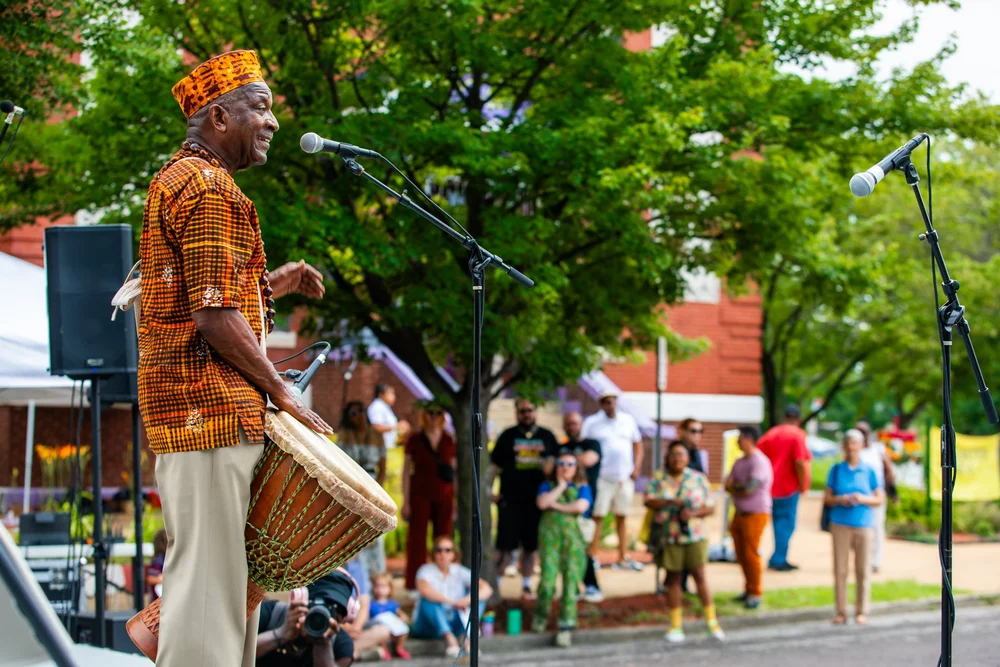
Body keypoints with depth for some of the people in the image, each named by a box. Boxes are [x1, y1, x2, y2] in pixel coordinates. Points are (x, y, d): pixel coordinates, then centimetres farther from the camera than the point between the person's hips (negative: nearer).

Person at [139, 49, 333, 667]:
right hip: (211, 406, -11)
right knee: (207, 569, -8)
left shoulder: (178, 180, 20)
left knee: (227, 566, 15)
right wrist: (280, 390, -12)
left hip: (192, 407, 11)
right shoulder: (209, 189, -14)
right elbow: (214, 317, -20)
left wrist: (272, 284, 15)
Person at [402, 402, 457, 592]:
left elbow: (455, 473, 11)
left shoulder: (449, 441, 8)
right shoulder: (414, 440, 3)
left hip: (444, 497, 2)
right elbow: (406, 471, 2)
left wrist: (456, 501, 6)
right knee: (417, 540, -3)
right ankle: (414, 583, 0)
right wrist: (405, 501, -3)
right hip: (420, 496, -2)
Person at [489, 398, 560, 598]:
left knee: (530, 545, 8)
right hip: (510, 499, -2)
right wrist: (488, 490, -2)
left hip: (536, 499, 2)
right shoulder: (508, 436, 5)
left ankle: (526, 585, 18)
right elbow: (494, 465, 6)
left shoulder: (547, 436, 10)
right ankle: (494, 583, 2)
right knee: (505, 545, -5)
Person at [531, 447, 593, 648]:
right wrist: (560, 487, 2)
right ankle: (541, 615, 17)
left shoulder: (582, 487, 13)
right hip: (550, 533, 0)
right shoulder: (548, 485, 17)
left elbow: (581, 506, -7)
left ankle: (566, 627, -2)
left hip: (574, 535, 0)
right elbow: (542, 503, -3)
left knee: (571, 580, -6)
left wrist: (556, 505, -1)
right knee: (548, 579, -11)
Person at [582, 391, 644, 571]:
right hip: (602, 478, -4)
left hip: (625, 478, 4)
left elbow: (637, 444, 17)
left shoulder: (628, 420, 10)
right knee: (597, 517, -6)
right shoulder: (592, 423, -1)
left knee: (622, 518, 10)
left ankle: (623, 558, 16)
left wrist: (636, 467, 5)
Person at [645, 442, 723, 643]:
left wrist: (694, 513, -15)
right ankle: (675, 626, 10)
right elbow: (649, 501, -9)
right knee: (673, 578, 4)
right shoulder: (658, 479, 5)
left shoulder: (699, 479, 5)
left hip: (694, 535, 0)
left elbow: (710, 507, 4)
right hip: (669, 536, 1)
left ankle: (711, 621, 6)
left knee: (699, 575, -4)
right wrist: (670, 501, -24)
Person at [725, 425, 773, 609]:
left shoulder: (760, 462, -15)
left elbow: (749, 489, -21)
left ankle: (755, 594, 0)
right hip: (740, 514, 8)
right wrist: (741, 487, -13)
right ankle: (749, 589, 21)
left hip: (756, 514, -8)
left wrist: (734, 487, -2)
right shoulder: (739, 462, 13)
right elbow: (728, 485, 8)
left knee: (751, 554, -7)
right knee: (741, 554, 10)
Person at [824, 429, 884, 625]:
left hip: (863, 525, 0)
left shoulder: (869, 471, 3)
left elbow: (879, 499, 5)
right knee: (840, 570, 0)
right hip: (840, 525, 0)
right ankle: (841, 612, 6)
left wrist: (863, 499, -13)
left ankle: (861, 612, 9)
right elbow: (826, 498, 6)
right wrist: (840, 500, -14)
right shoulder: (836, 470, 5)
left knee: (863, 570, 2)